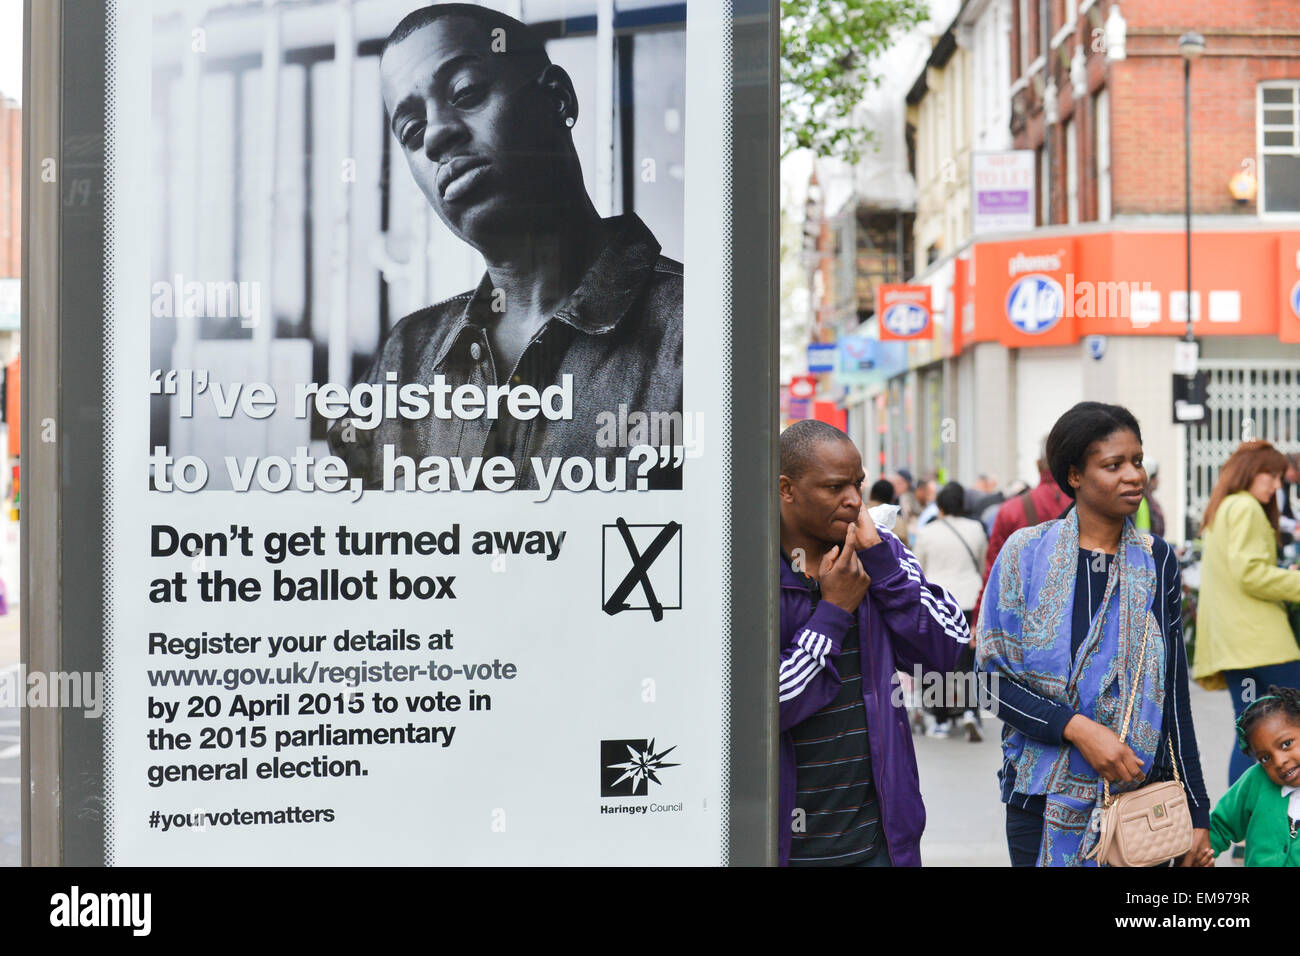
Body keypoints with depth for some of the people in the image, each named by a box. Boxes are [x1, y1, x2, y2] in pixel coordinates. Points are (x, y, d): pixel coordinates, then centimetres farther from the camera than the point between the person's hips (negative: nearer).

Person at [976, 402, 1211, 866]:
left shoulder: (1156, 561, 4)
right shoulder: (1027, 552, -3)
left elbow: (1173, 696, 5)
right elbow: (994, 677, -5)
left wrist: (1197, 814, 2)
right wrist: (1077, 728, -19)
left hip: (1139, 792, 2)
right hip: (1042, 793, -1)